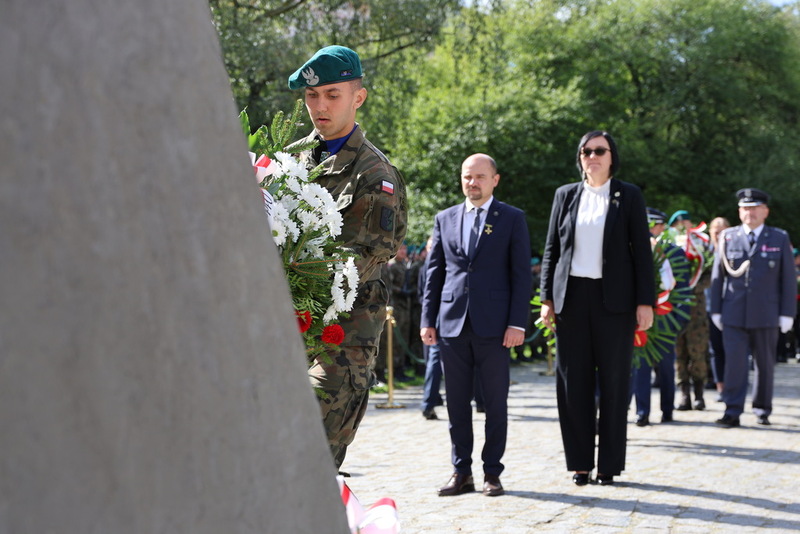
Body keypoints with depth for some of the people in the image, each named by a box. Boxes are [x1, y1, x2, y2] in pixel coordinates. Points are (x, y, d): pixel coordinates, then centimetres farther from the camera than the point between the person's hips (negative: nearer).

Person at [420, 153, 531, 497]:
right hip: (452, 324, 3)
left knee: (495, 403, 2)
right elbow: (434, 273, 13)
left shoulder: (512, 219, 5)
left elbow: (521, 274, 0)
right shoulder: (445, 219, 14)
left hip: (493, 325, -3)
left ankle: (492, 473, 10)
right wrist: (427, 320, 5)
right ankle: (461, 473, 13)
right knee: (457, 403, 6)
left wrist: (517, 323, -9)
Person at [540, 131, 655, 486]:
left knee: (614, 382, 1)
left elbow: (641, 251, 1)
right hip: (572, 296, 2)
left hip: (614, 299, -2)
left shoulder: (629, 196, 4)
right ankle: (580, 463, 10)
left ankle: (609, 464, 9)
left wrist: (645, 302, -6)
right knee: (573, 381, 2)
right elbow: (551, 249, 12)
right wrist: (547, 298, 4)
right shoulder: (565, 195, 11)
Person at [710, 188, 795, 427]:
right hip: (734, 315, 0)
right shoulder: (727, 237, 7)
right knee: (734, 362, -7)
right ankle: (732, 411, -5)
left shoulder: (779, 238, 6)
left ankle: (762, 410, 20)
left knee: (765, 363, 8)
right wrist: (716, 310, 2)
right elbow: (718, 276, 7)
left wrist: (787, 313, -2)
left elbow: (788, 279, 4)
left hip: (766, 315, 0)